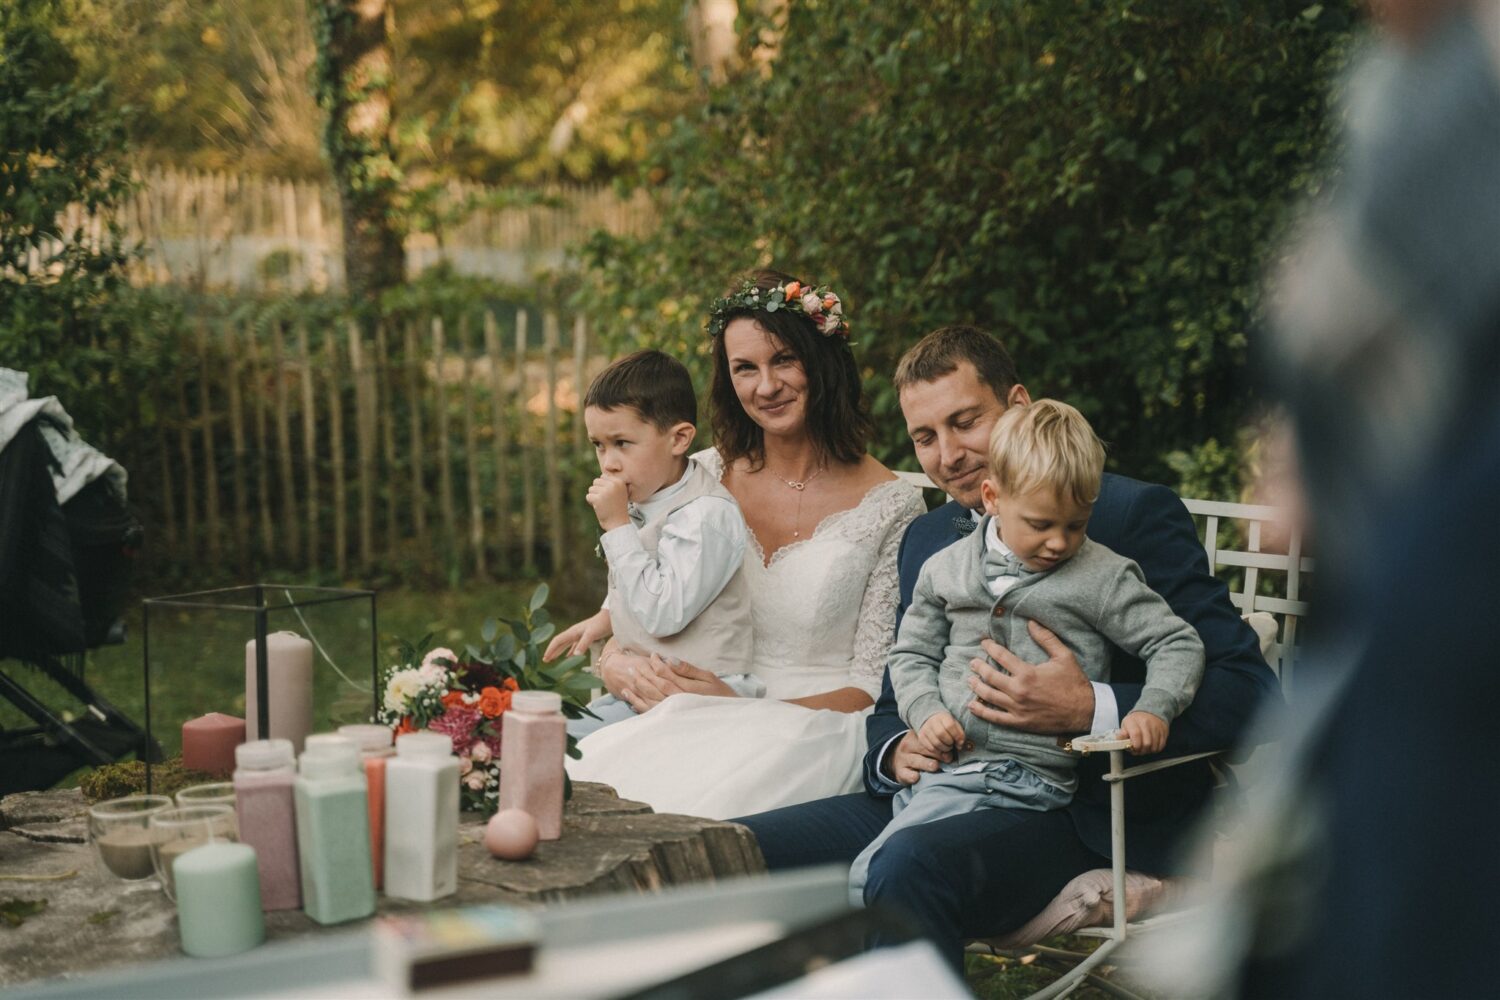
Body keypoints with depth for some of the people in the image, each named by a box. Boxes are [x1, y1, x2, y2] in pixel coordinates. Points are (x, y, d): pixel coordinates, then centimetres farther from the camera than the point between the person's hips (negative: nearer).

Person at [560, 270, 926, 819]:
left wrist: (746, 709, -18)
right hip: (697, 717, 3)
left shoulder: (889, 506, -2)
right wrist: (616, 665, -12)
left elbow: (873, 687, -4)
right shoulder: (704, 479, 9)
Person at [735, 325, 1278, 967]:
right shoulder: (926, 539, 19)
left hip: (1082, 812, -6)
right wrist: (895, 753, -2)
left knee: (908, 865, -36)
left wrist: (1088, 709, -22)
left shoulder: (1133, 514, -2)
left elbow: (1250, 691, -10)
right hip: (936, 793, 6)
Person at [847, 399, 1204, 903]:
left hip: (1025, 780, -5)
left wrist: (1154, 709, -15)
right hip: (939, 766, 5)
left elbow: (1179, 644, 4)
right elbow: (913, 653, 20)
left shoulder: (1102, 577, 1)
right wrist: (925, 712, 0)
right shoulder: (944, 569, 12)